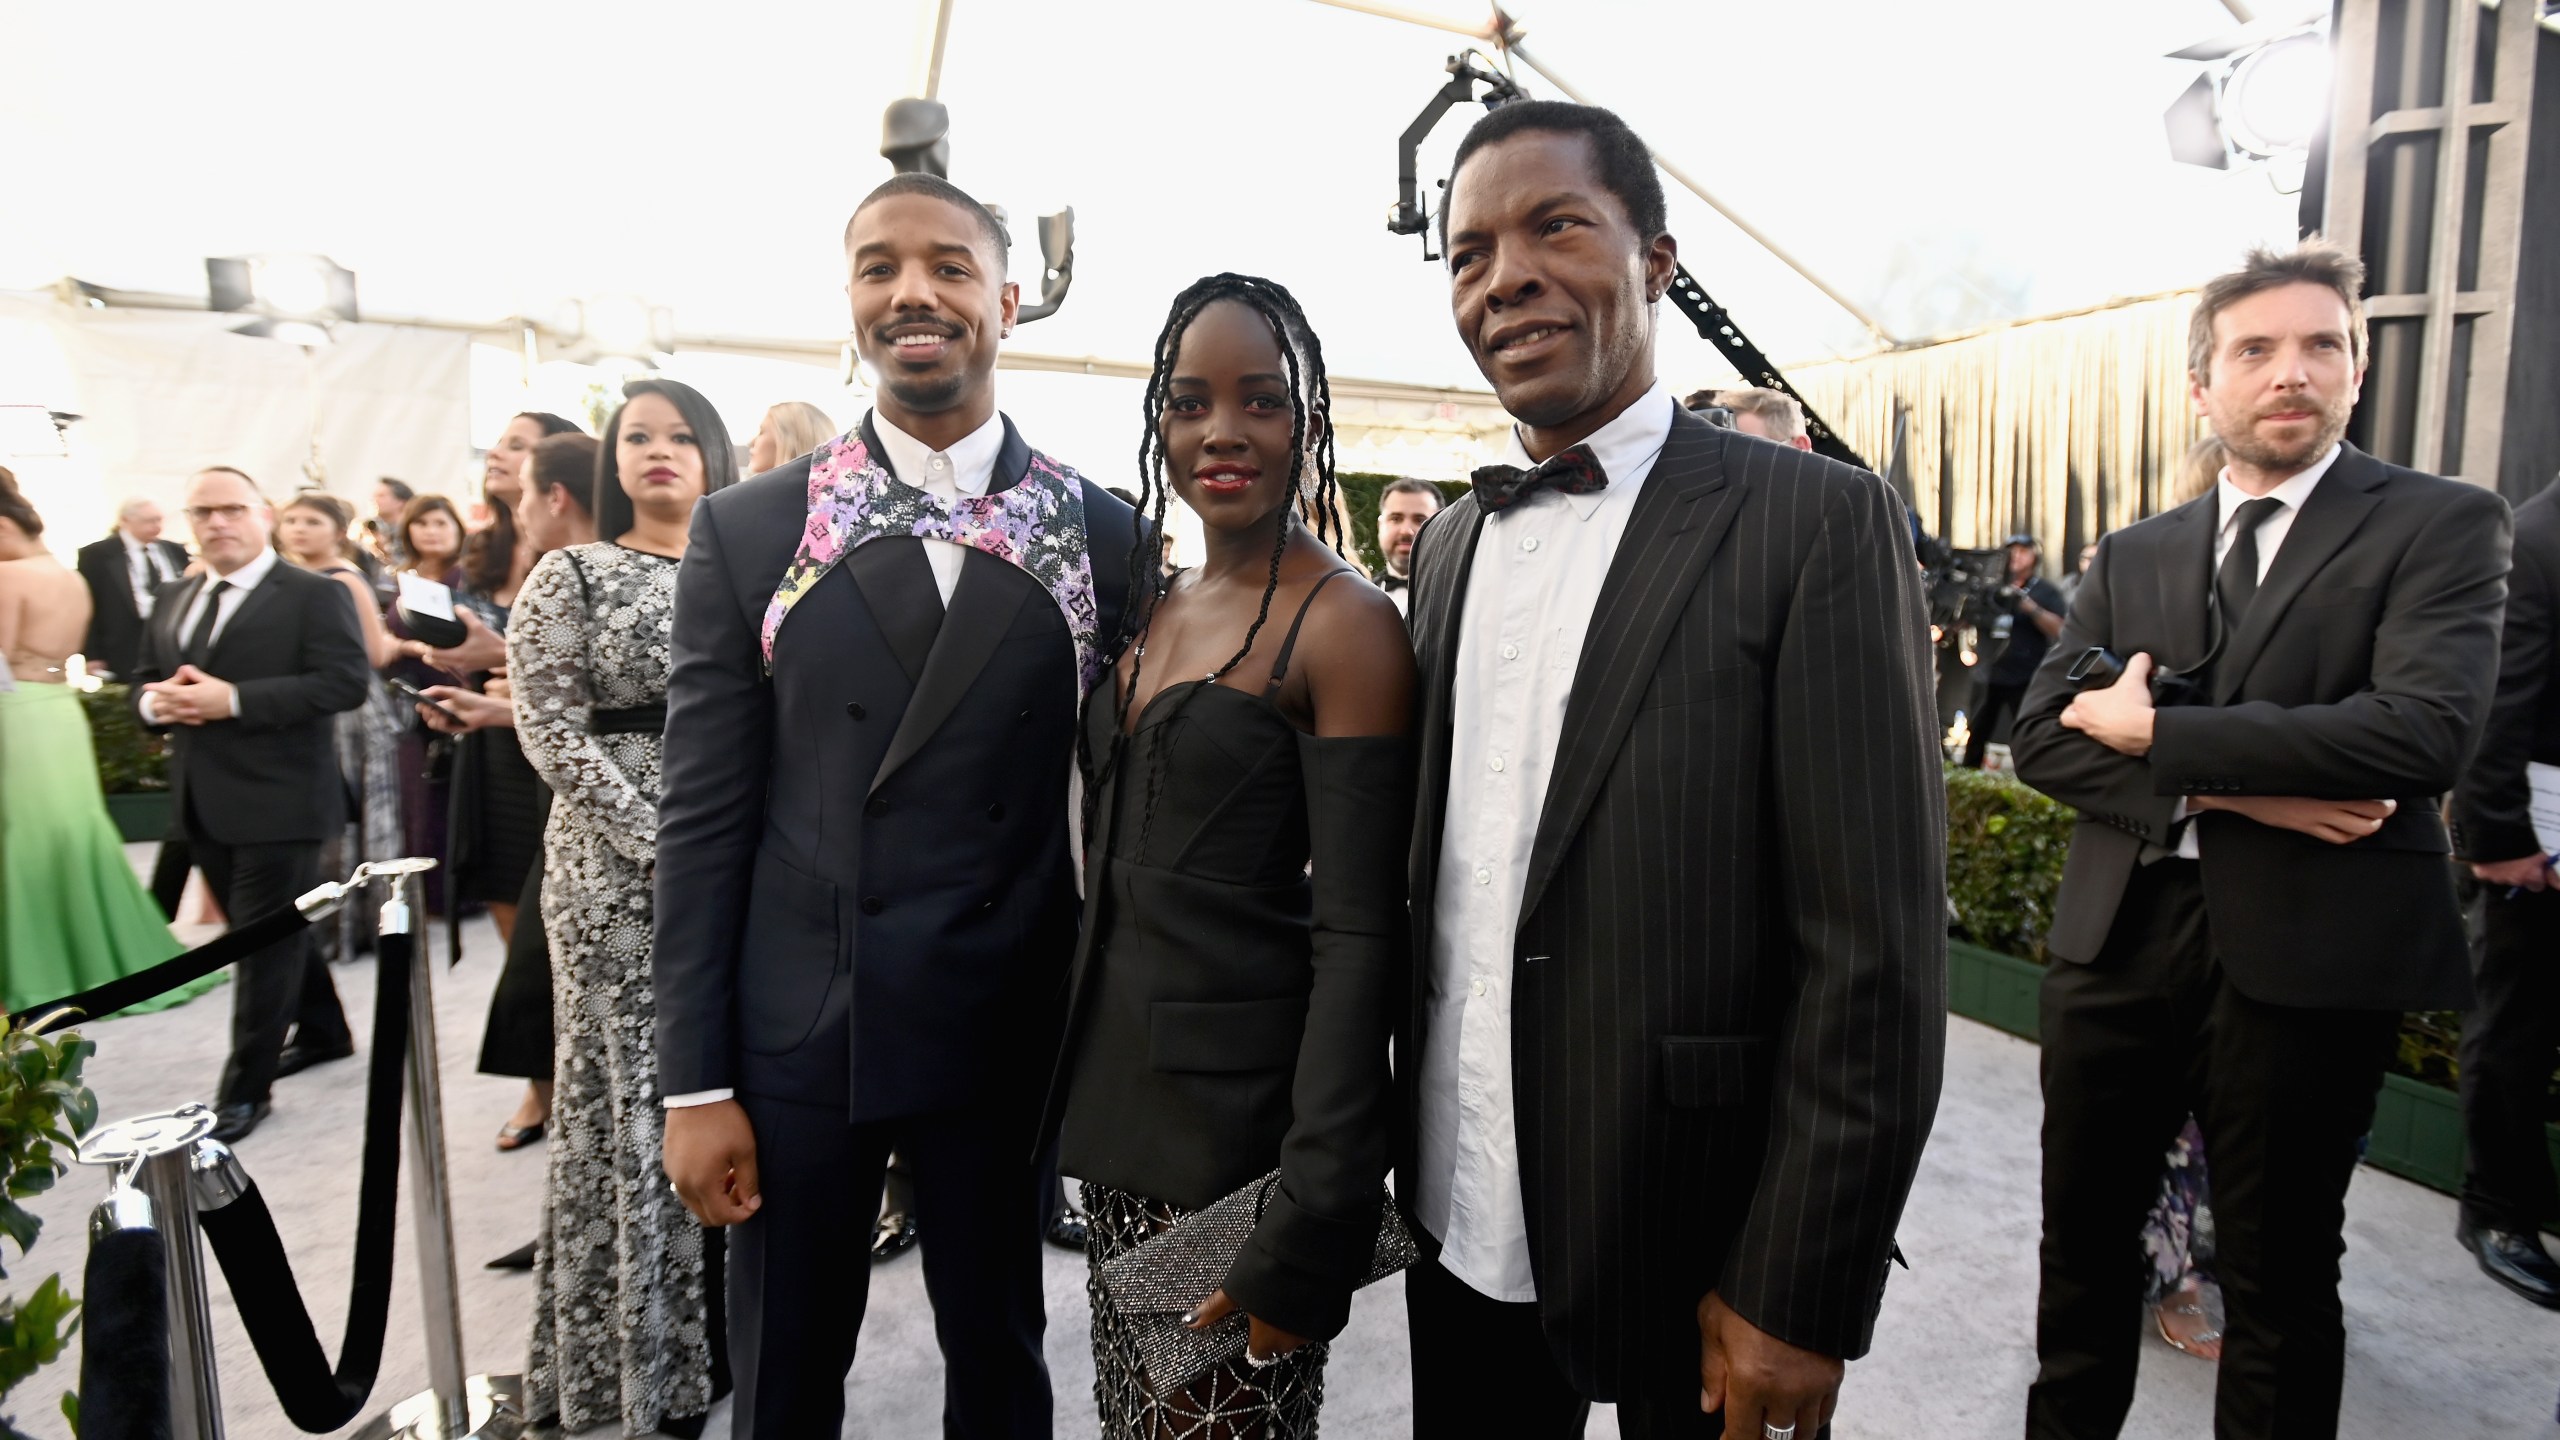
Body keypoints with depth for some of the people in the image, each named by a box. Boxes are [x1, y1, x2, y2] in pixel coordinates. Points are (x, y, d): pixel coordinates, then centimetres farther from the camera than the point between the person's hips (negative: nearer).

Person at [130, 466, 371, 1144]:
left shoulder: (315, 595, -8)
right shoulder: (172, 601, 15)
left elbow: (346, 680, -19)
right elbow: (144, 680, 19)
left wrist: (233, 699, -23)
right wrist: (154, 700, -6)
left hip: (277, 799, -8)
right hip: (203, 801, 8)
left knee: (266, 940, -2)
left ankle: (246, 1088, 7)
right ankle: (324, 1029, 34)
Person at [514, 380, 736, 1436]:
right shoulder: (570, 576, 1)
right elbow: (552, 731, -6)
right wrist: (662, 848, -15)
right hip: (620, 868, -3)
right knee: (634, 1094, 5)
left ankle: (731, 1324, 26)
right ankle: (646, 1355, 21)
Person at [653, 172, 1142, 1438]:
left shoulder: (1105, 536, -2)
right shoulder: (749, 530, -1)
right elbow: (703, 819, -2)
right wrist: (694, 1083, -3)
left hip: (1010, 1035, 0)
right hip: (796, 1035, 1)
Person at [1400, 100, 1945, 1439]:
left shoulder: (1816, 522, -11)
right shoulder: (1449, 545, 6)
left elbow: (1877, 953, -14)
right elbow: (1433, 880, 7)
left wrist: (1799, 1296, -13)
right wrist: (1404, 1156, 7)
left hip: (1691, 1257, -4)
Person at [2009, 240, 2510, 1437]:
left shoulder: (2441, 525, -1)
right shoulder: (2134, 556, 9)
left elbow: (2426, 731, -18)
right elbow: (2041, 737, -1)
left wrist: (2157, 732, -15)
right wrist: (2222, 789, -16)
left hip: (2306, 952, -3)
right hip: (2119, 938, 4)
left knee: (2279, 1278, 14)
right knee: (2083, 1247, 17)